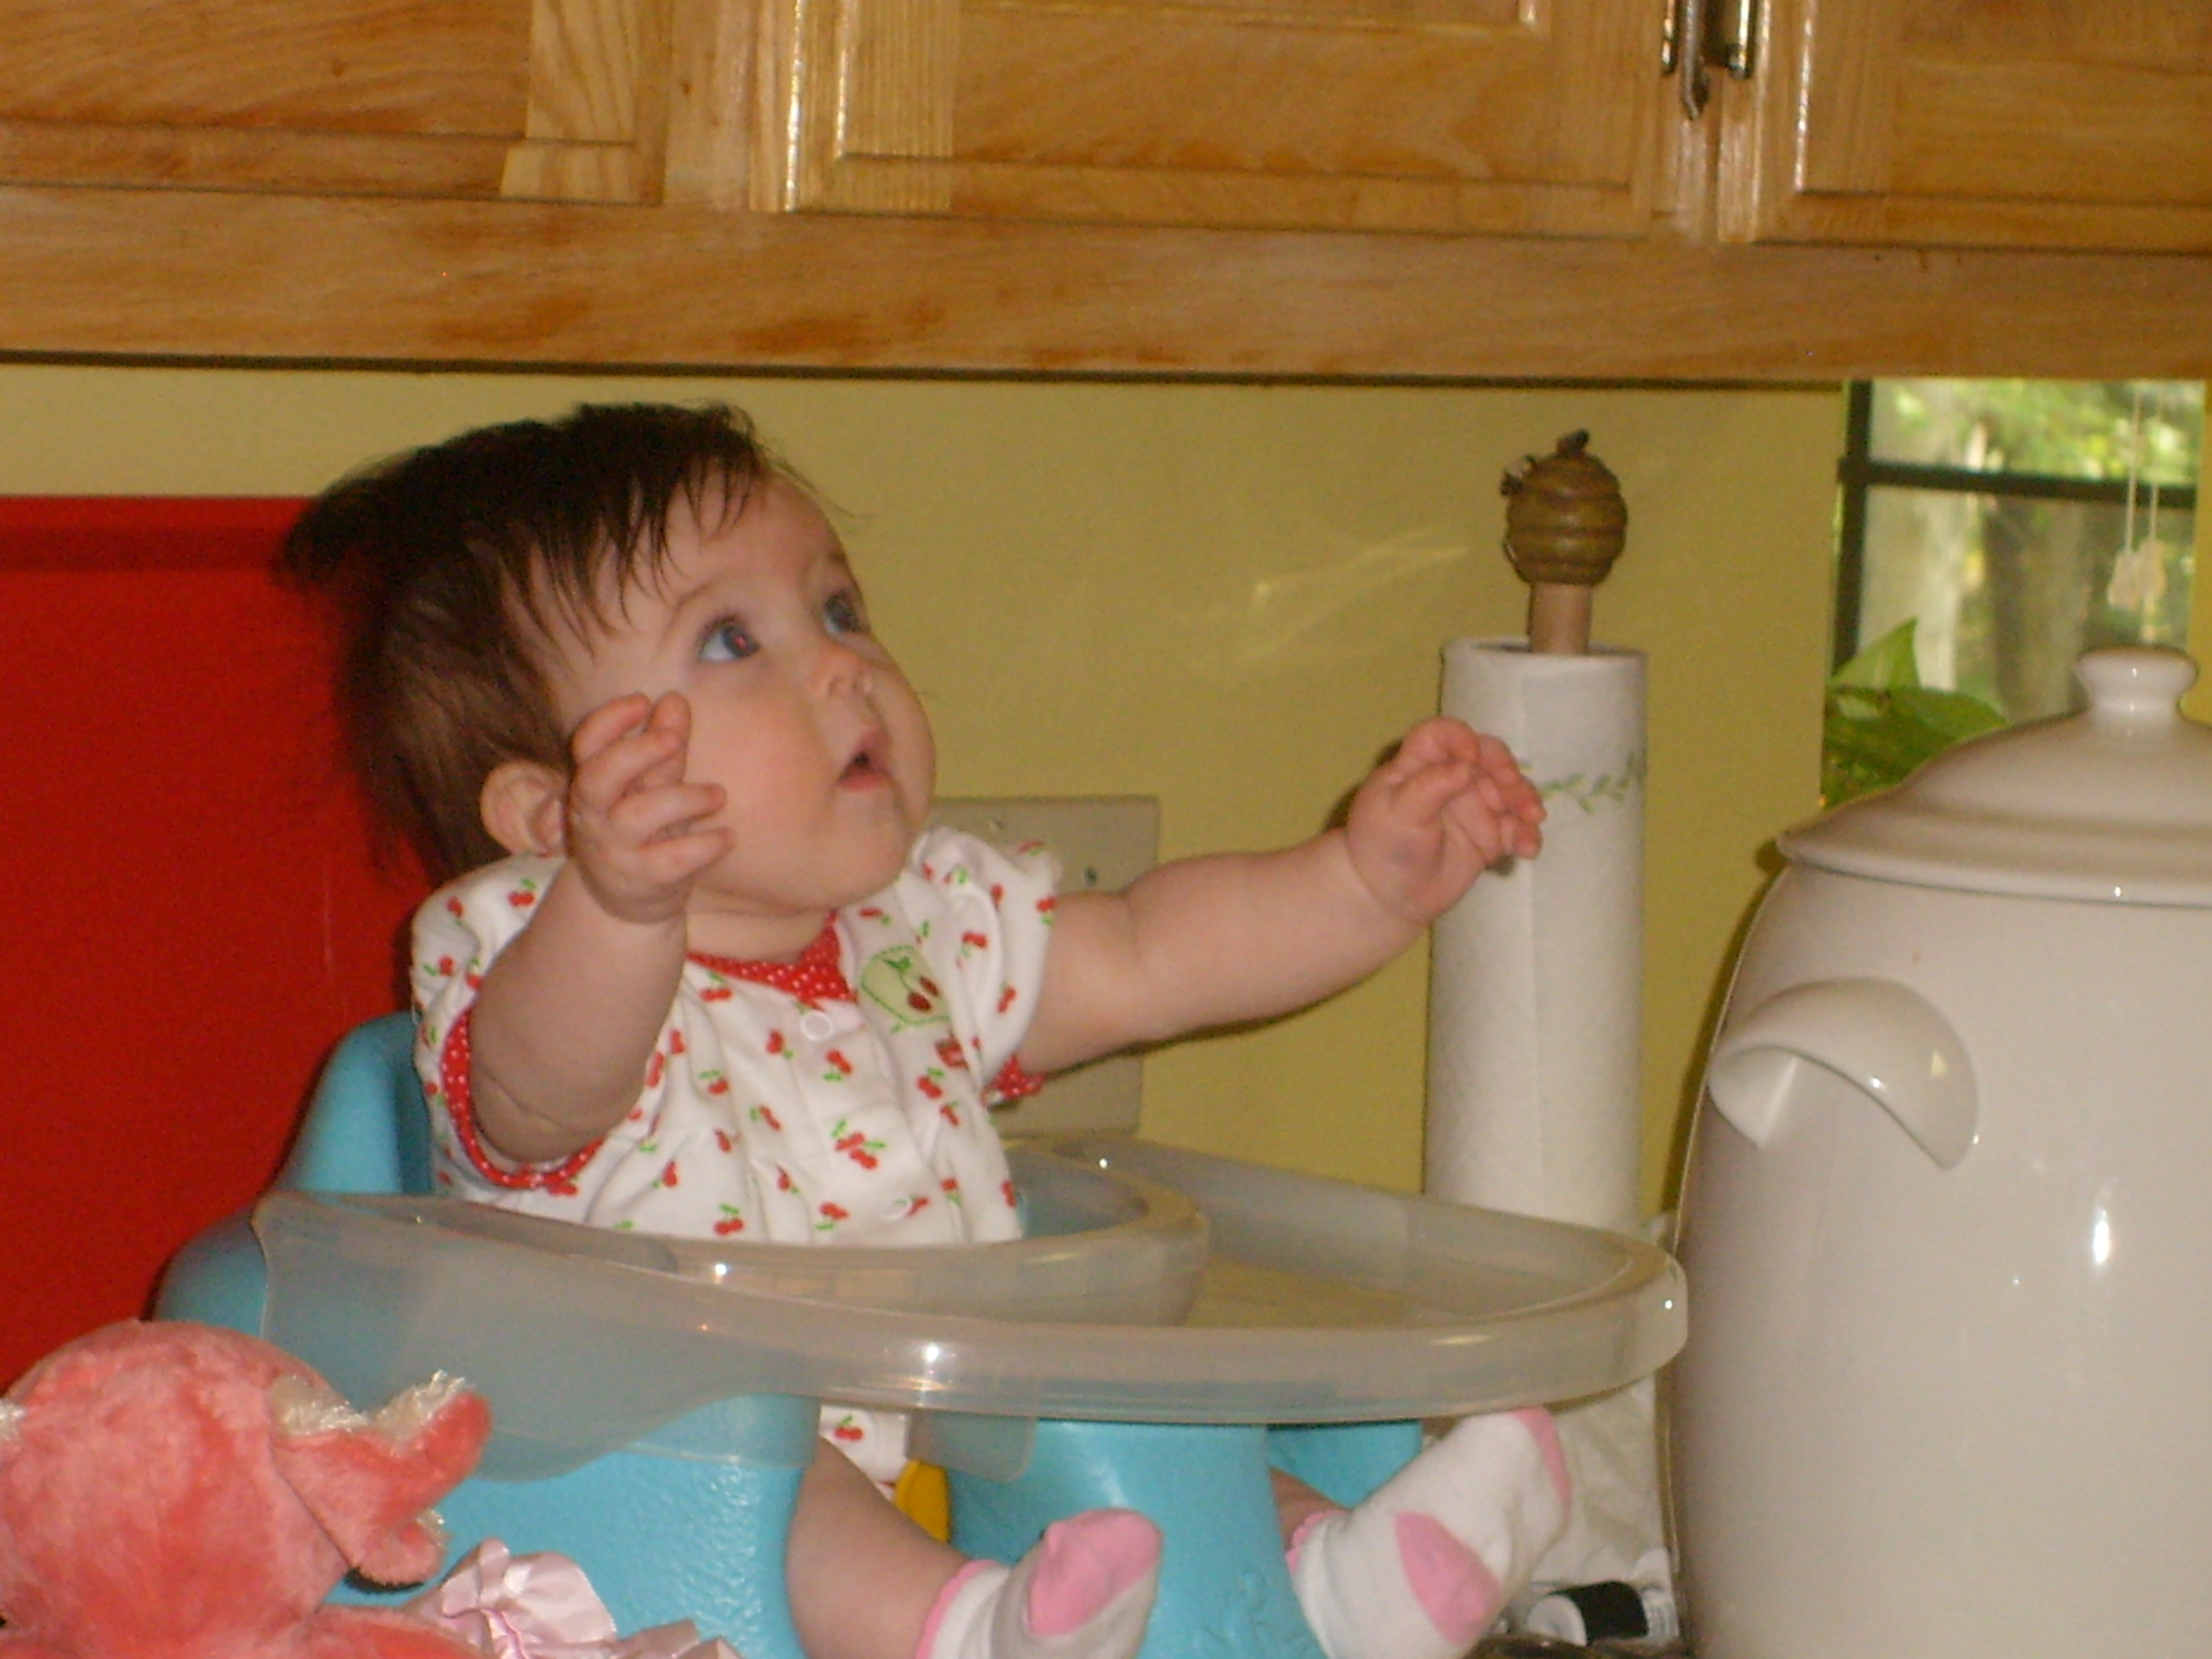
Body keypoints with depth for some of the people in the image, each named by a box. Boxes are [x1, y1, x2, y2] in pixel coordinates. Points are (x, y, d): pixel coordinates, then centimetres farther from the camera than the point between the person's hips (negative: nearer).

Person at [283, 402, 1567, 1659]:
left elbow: (1145, 961, 24)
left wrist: (1369, 879, 9)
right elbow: (548, 1084, -35)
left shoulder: (928, 928, 13)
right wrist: (620, 902, -57)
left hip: (959, 1469, 7)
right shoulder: (530, 961, -12)